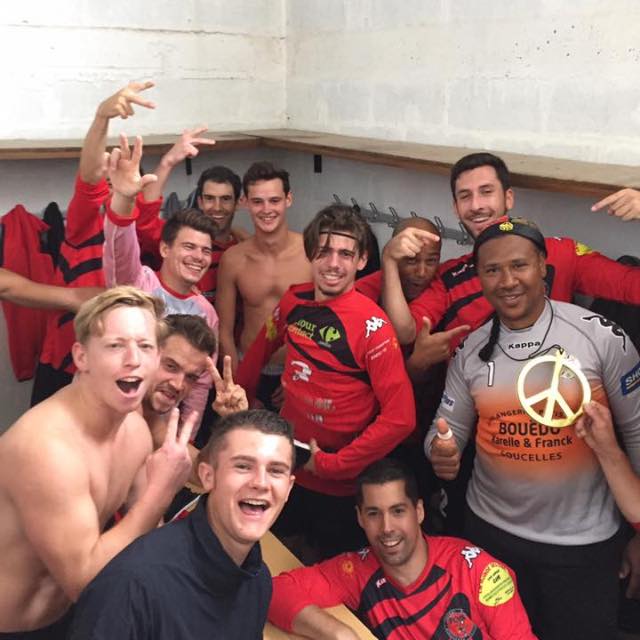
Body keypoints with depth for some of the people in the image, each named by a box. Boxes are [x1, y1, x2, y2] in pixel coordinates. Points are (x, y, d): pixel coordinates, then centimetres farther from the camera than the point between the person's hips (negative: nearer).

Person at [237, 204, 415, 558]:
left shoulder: (371, 325, -20)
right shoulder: (294, 301, -5)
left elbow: (400, 418, -24)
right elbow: (261, 349, 14)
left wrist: (331, 463, -18)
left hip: (338, 487, -5)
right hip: (282, 468, 5)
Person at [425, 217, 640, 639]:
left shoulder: (602, 336, -13)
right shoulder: (471, 350, -2)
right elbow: (448, 431, 2)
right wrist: (440, 451, -22)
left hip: (583, 541, -3)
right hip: (492, 532, 3)